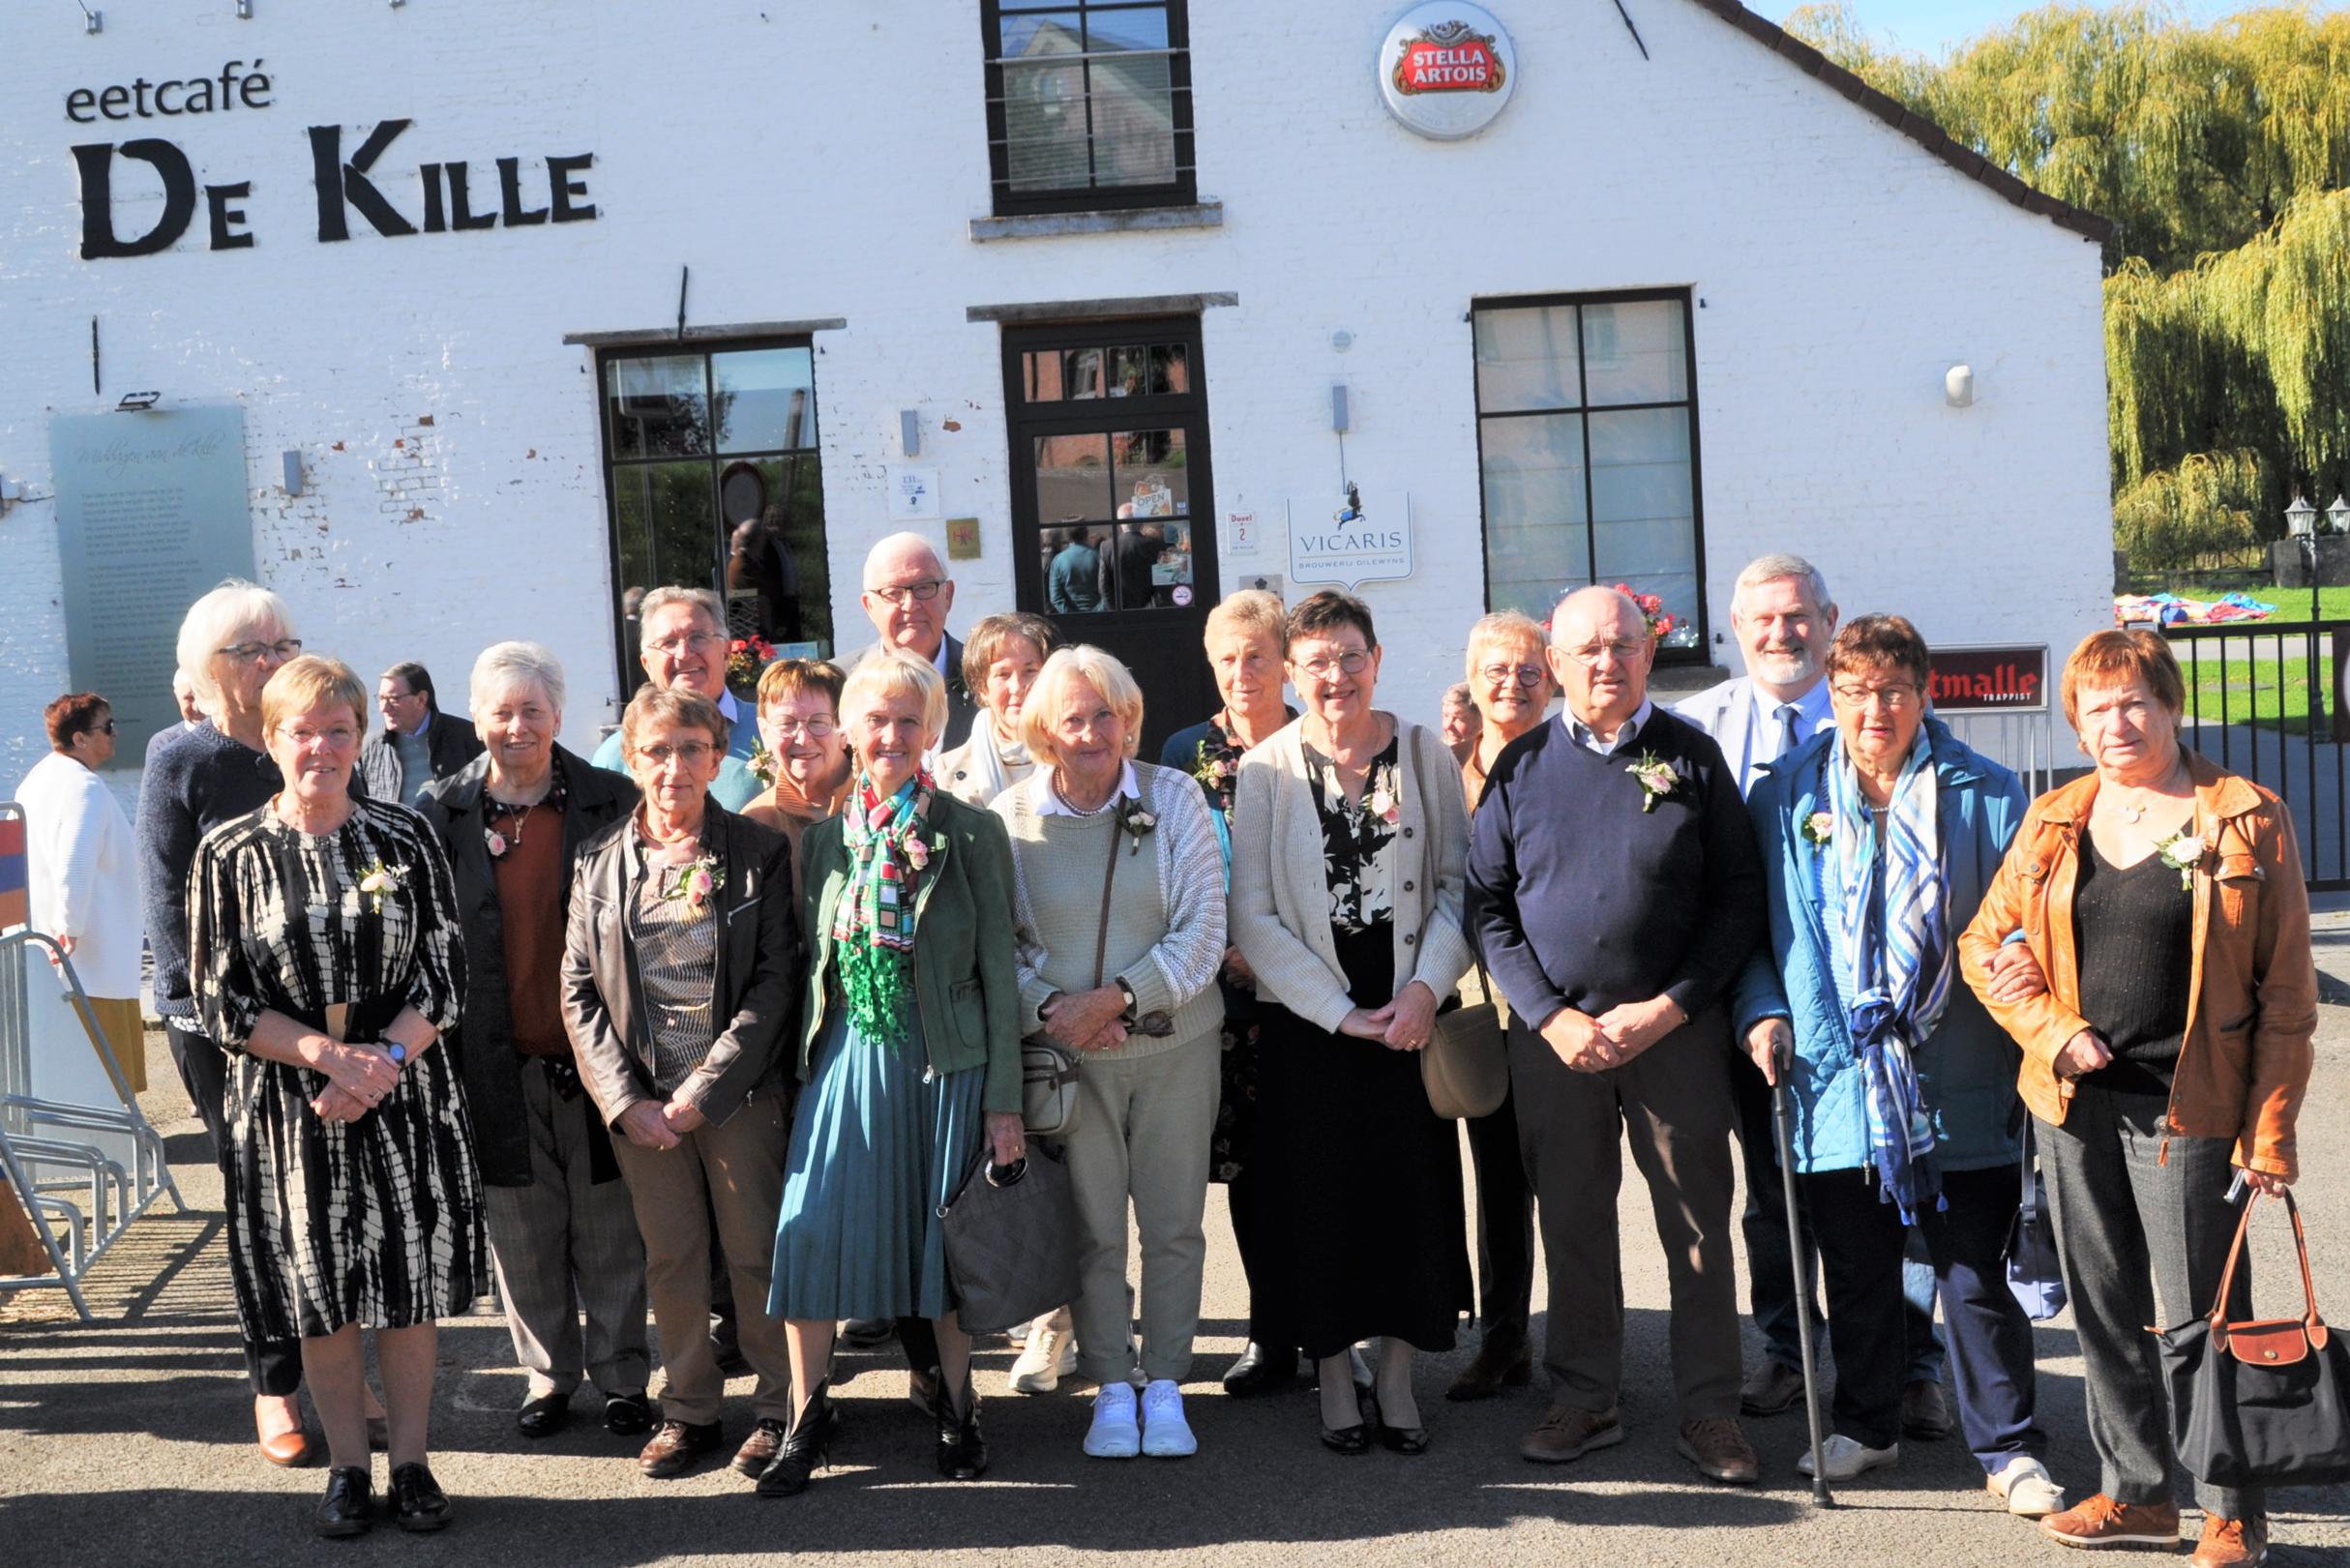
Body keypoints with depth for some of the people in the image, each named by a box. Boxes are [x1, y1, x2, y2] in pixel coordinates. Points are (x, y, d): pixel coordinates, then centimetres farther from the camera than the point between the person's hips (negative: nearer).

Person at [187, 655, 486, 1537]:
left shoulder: (405, 841, 2)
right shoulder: (231, 856, 0)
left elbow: (444, 973, 0)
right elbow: (221, 1000, -3)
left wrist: (382, 1059, -16)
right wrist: (330, 1054, -15)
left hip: (405, 1094, 0)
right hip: (285, 1103, 0)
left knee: (410, 1283, 5)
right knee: (318, 1292, 7)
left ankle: (411, 1462, 18)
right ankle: (347, 1466, 21)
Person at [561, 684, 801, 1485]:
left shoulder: (760, 853, -2)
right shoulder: (599, 862, 5)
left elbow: (777, 979, -7)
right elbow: (579, 991, 4)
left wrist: (704, 1090, -12)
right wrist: (625, 1102, -6)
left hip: (738, 1094, -2)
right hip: (638, 1102, 2)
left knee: (756, 1254, 4)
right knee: (670, 1260, 10)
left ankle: (779, 1407, 19)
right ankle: (689, 1411, 23)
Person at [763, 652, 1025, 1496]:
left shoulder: (970, 833, -4)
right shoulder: (826, 838, 7)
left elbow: (999, 969, -3)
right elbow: (816, 962, 12)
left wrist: (1004, 1099, -6)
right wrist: (806, 1070, 7)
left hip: (947, 1061, -2)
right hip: (850, 1056, 3)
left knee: (947, 1231, 6)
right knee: (810, 1228, -6)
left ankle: (955, 1407, 25)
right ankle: (808, 1417, 9)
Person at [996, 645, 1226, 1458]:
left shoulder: (1174, 799, -1)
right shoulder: (1009, 818, -1)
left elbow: (1203, 933, -5)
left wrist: (1114, 997, -15)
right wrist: (1047, 1008, -15)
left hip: (1174, 1046, 0)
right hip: (1068, 1057, 0)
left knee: (1174, 1225, 6)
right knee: (1092, 1230, 5)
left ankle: (1165, 1387, 18)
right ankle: (1111, 1389, 19)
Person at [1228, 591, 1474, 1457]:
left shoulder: (1422, 752, 2)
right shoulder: (1265, 770, -3)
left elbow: (1459, 884, 3)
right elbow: (1252, 917, -5)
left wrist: (1426, 988, -10)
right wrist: (1343, 1014, -9)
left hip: (1412, 1016, 1)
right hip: (1310, 1023, -1)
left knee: (1414, 1191, 4)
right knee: (1318, 1198, 4)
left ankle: (1397, 1376, 19)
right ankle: (1333, 1378, 20)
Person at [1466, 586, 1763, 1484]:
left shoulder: (1693, 757, 3)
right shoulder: (1523, 766, 5)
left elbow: (1738, 898, 1)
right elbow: (1487, 903, 4)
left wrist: (1666, 1009, -10)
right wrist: (1550, 1017, -7)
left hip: (1677, 1030, -1)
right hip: (1554, 1033, 1)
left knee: (1697, 1223, 3)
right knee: (1570, 1221, 9)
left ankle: (1708, 1410, 13)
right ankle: (1583, 1400, 20)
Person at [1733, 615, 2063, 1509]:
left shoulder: (1985, 794, 2)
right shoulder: (1786, 794, 7)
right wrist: (1762, 1010, 0)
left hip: (1958, 1086, -2)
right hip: (1837, 1076, 2)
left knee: (1976, 1276, 2)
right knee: (1856, 1274, 15)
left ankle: (2009, 1447, 15)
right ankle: (1865, 1424, 33)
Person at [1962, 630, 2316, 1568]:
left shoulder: (2248, 822, -3)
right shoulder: (2053, 822, 8)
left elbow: (2286, 991, -4)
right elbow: (1985, 940, 12)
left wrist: (2271, 1130, -9)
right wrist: (2053, 1029, -4)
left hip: (2187, 1107, -4)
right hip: (2073, 1102, 4)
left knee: (2198, 1314, 0)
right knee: (2104, 1310, 12)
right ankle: (2136, 1491, 26)